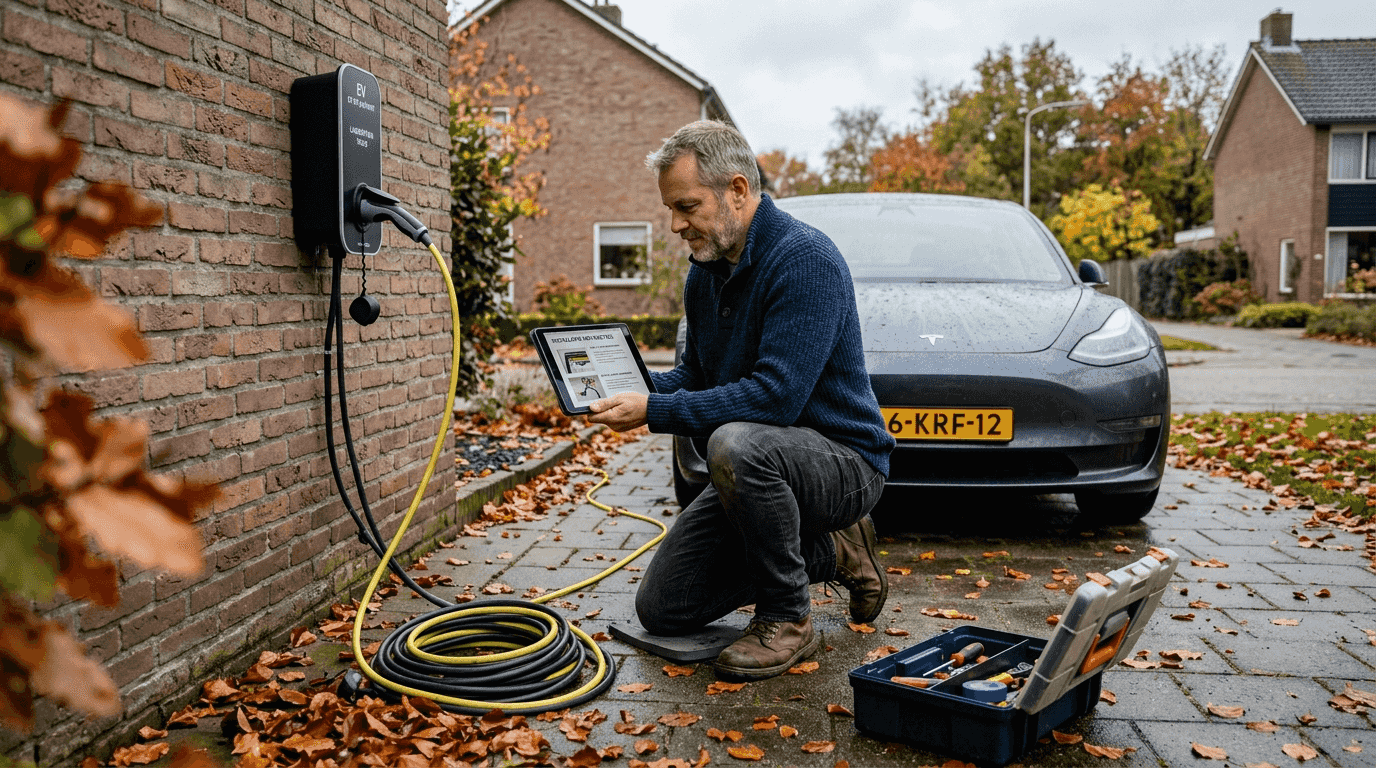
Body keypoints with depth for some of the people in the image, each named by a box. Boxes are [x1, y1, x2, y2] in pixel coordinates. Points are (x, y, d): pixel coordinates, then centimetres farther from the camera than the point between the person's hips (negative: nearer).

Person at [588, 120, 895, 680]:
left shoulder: (805, 260, -22)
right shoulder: (706, 270, 5)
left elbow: (776, 396, -31)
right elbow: (697, 374, 15)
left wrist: (655, 411, -28)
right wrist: (634, 387, -5)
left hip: (842, 459, -8)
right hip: (762, 468, 9)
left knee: (736, 445, -41)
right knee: (661, 610, 5)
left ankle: (788, 620, -15)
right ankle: (832, 552, 16)